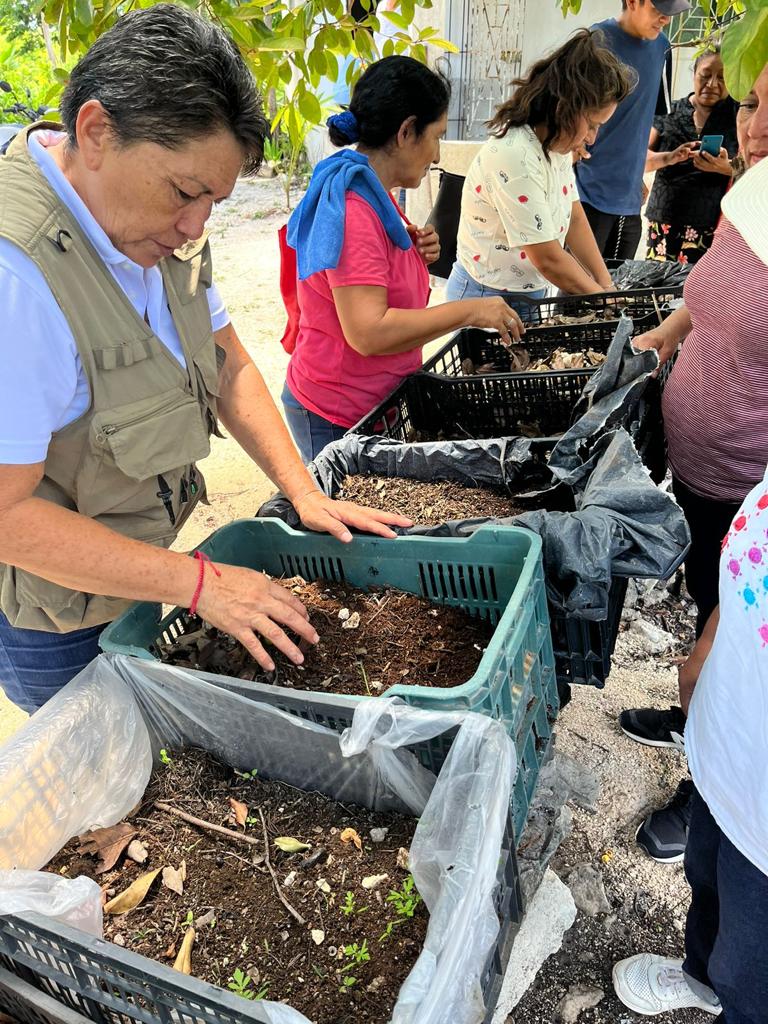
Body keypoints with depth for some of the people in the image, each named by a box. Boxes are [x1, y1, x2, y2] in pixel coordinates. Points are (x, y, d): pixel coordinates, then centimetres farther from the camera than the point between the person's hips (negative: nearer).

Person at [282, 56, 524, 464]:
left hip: (379, 401, 9)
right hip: (336, 418, -9)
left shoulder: (371, 194, 9)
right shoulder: (353, 210, -22)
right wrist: (471, 311, -22)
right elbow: (369, 333, -30)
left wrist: (415, 254, 0)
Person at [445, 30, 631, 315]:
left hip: (532, 294, 8)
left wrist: (608, 287, 0)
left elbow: (574, 219, 7)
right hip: (487, 299, -8)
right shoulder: (514, 157, -25)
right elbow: (548, 259, -23)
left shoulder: (557, 144, 1)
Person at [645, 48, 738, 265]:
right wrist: (669, 158, -15)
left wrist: (728, 168, -17)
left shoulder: (740, 114, 7)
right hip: (664, 224, 2)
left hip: (713, 228, -2)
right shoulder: (670, 111, 11)